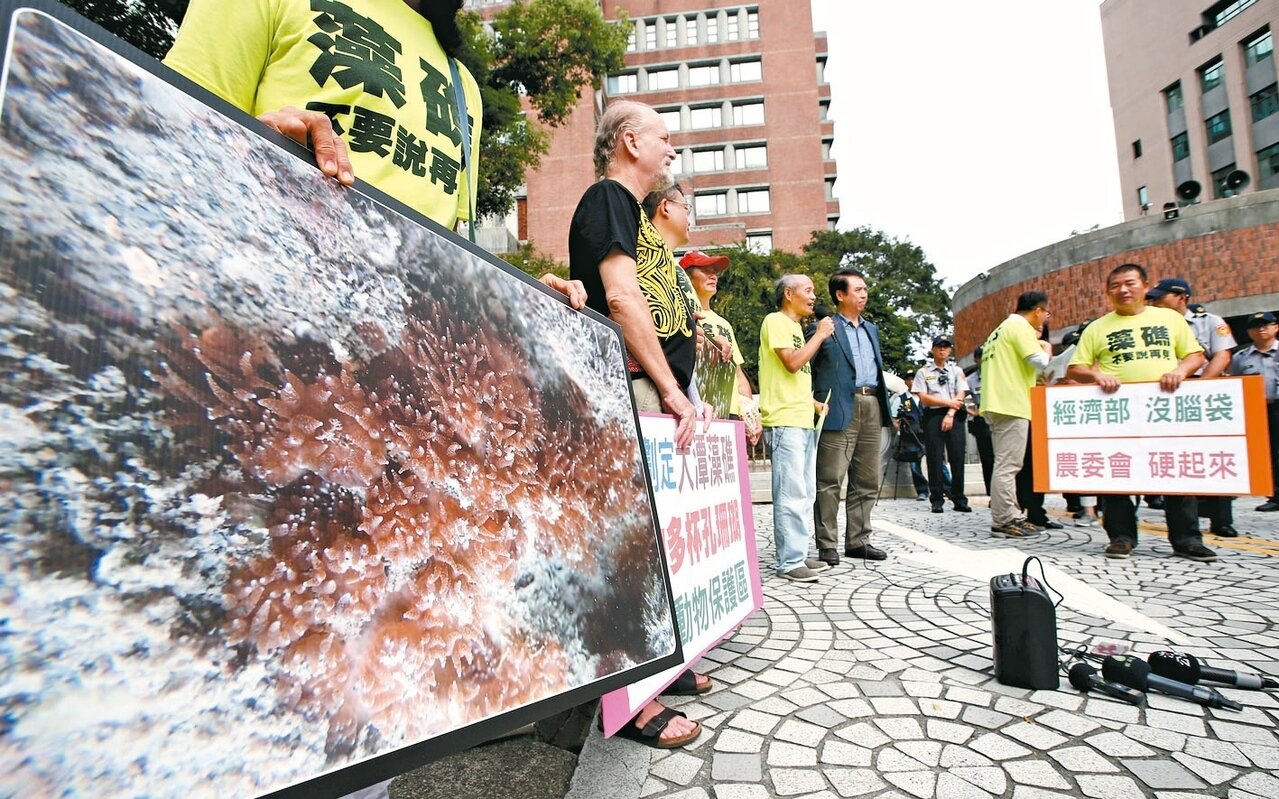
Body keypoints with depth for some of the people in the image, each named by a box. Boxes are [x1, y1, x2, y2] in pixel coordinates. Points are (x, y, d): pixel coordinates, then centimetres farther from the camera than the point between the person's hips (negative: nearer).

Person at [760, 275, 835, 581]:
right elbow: (792, 363, -17)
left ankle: (799, 554, 20)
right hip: (785, 421, -10)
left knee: (804, 494, 12)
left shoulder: (795, 326, 22)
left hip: (803, 421, 10)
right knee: (791, 495, -9)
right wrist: (820, 334, -6)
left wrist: (812, 402, 17)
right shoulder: (775, 321, -5)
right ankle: (789, 561, -2)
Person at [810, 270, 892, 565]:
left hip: (872, 407, 7)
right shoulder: (824, 328, -1)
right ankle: (827, 545, 1)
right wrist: (815, 403, -11)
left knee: (867, 481, 11)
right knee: (830, 480, -5)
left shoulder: (871, 329, 22)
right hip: (840, 409, -7)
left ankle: (858, 540, 21)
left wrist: (885, 407, 16)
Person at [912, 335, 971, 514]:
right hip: (933, 416, -1)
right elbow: (923, 398, -2)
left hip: (954, 417, 2)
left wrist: (950, 414, -9)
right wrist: (948, 402, -6)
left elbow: (961, 395, 3)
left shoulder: (957, 370, 13)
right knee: (935, 459, -2)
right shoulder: (923, 372, 7)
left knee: (958, 458, 0)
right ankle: (937, 500, 3)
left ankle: (959, 499, 7)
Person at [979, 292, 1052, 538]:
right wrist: (1046, 349, 4)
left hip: (998, 404, 10)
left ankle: (1008, 517, 15)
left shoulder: (1002, 328, 23)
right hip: (1012, 404, -10)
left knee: (1005, 464, 12)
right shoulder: (1020, 326, -6)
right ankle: (1002, 522, -7)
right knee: (1007, 465, -9)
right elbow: (1040, 362, -15)